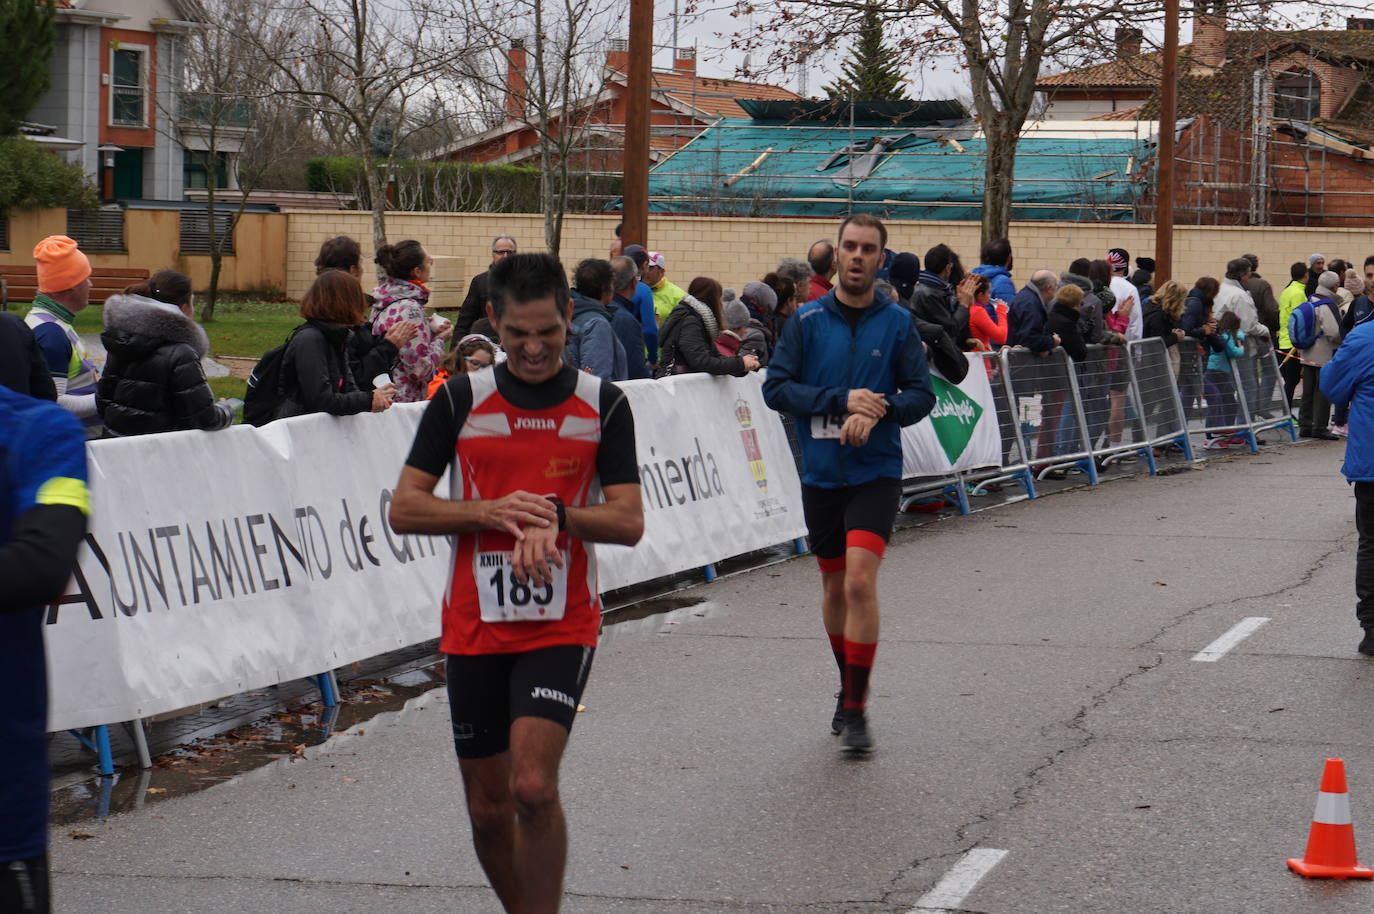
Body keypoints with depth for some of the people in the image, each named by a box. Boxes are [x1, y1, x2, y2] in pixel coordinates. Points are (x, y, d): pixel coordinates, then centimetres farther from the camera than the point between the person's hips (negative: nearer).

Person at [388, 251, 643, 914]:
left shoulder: (603, 404, 0)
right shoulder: (459, 399, 2)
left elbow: (629, 522, -3)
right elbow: (404, 509, -1)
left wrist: (553, 513, -20)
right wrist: (492, 512, -15)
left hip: (561, 627, -2)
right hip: (473, 629, 2)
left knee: (533, 788, -19)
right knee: (488, 808, 7)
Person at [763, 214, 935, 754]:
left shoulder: (897, 323, 0)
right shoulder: (807, 319, 1)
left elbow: (922, 394, 1)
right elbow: (776, 388, -4)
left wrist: (879, 411, -18)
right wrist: (841, 401, -16)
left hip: (876, 472, -2)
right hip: (821, 472, 2)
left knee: (860, 581, -17)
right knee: (834, 586, 13)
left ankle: (855, 709, -11)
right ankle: (849, 689, 33)